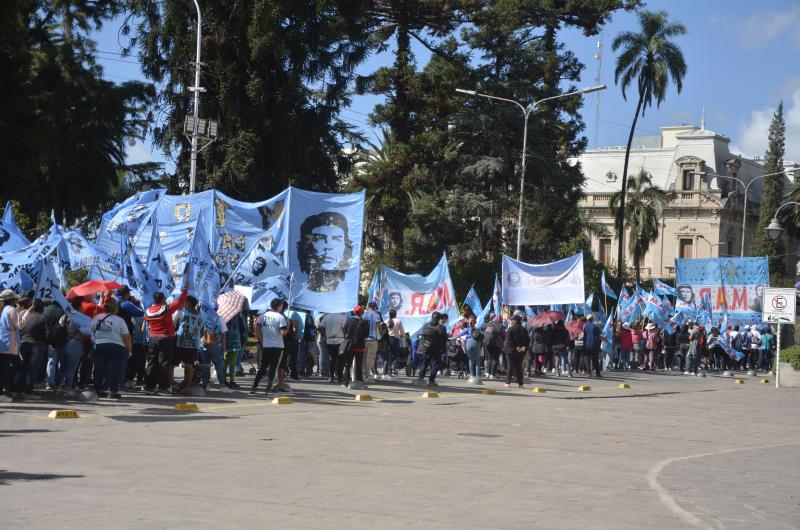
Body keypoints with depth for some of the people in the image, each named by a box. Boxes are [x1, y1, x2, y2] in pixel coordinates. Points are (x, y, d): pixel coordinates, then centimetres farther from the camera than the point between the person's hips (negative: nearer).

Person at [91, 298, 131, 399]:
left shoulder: (96, 318, 1)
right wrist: (130, 350, 0)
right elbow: (126, 337, -10)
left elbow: (91, 332, 10)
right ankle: (113, 391, -7)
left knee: (99, 369, 9)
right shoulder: (119, 320, -10)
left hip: (99, 347, 4)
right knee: (115, 369, -2)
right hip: (116, 348, -4)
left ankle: (100, 390, 12)